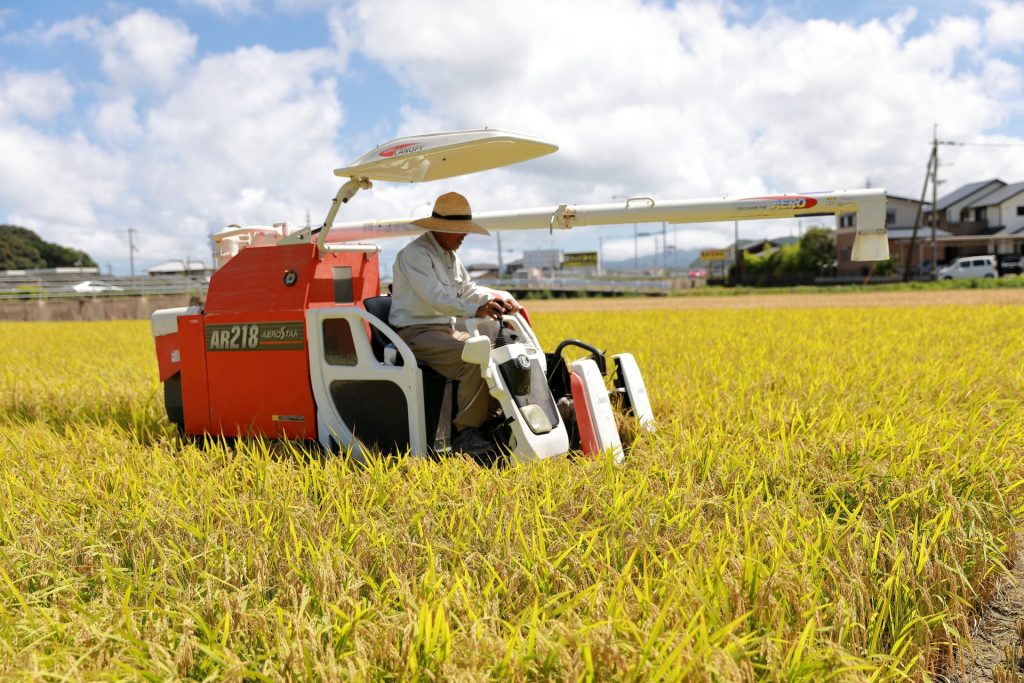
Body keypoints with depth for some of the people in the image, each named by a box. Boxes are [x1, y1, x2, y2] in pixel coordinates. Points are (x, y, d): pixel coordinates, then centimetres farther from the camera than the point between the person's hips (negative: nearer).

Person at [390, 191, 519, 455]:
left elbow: (467, 289, 26)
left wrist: (495, 296, 6)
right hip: (416, 334, -10)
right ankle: (466, 433, -21)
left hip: (446, 330, 10)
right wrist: (475, 310, -40)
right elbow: (436, 298, -28)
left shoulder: (450, 255, 18)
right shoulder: (414, 253, -14)